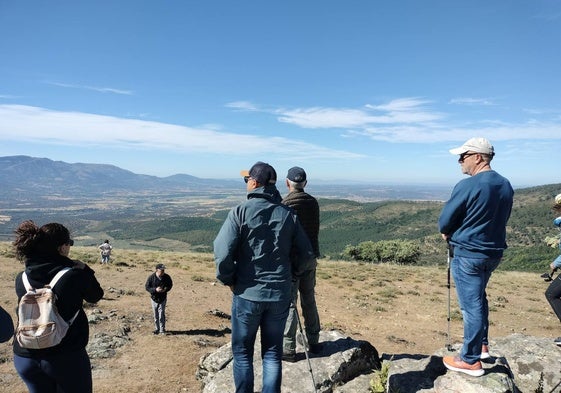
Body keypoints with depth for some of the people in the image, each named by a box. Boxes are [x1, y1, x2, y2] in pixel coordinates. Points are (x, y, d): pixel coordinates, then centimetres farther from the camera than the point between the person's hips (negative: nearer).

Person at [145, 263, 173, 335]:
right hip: (154, 298, 0)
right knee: (155, 315, 10)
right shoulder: (151, 277, -15)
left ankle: (162, 330, 9)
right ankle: (157, 329, 26)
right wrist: (155, 289, -26)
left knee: (161, 314, -4)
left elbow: (170, 285, 4)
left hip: (163, 298, 0)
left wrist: (166, 289, -18)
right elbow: (147, 287, -10)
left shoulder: (167, 277, -11)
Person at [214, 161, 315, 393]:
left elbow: (222, 253, -18)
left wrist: (228, 279, -2)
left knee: (242, 352, 15)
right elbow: (306, 256, 1)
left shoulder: (240, 212, -10)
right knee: (273, 353, 16)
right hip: (280, 295, 3)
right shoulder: (288, 214, 0)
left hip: (247, 294, -3)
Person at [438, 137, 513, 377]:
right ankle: (482, 344, 37)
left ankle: (470, 360, 14)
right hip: (494, 252, 8)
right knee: (479, 297, 25)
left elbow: (444, 222, -14)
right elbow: (500, 219, 12)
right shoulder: (506, 186, 4)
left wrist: (449, 234, 9)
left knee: (471, 305, 1)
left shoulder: (467, 186, -20)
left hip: (468, 254, -8)